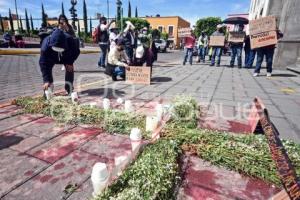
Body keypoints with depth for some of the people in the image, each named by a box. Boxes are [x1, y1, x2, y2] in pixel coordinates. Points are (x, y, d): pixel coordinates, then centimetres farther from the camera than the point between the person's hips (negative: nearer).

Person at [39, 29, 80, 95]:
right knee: (47, 68, -17)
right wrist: (46, 80, -44)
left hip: (66, 57, 1)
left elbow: (76, 51, -17)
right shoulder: (45, 46, -42)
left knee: (70, 69, -14)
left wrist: (70, 62, -25)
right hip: (51, 58, -1)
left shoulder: (70, 41, -40)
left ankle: (69, 89, 0)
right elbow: (43, 64, -39)